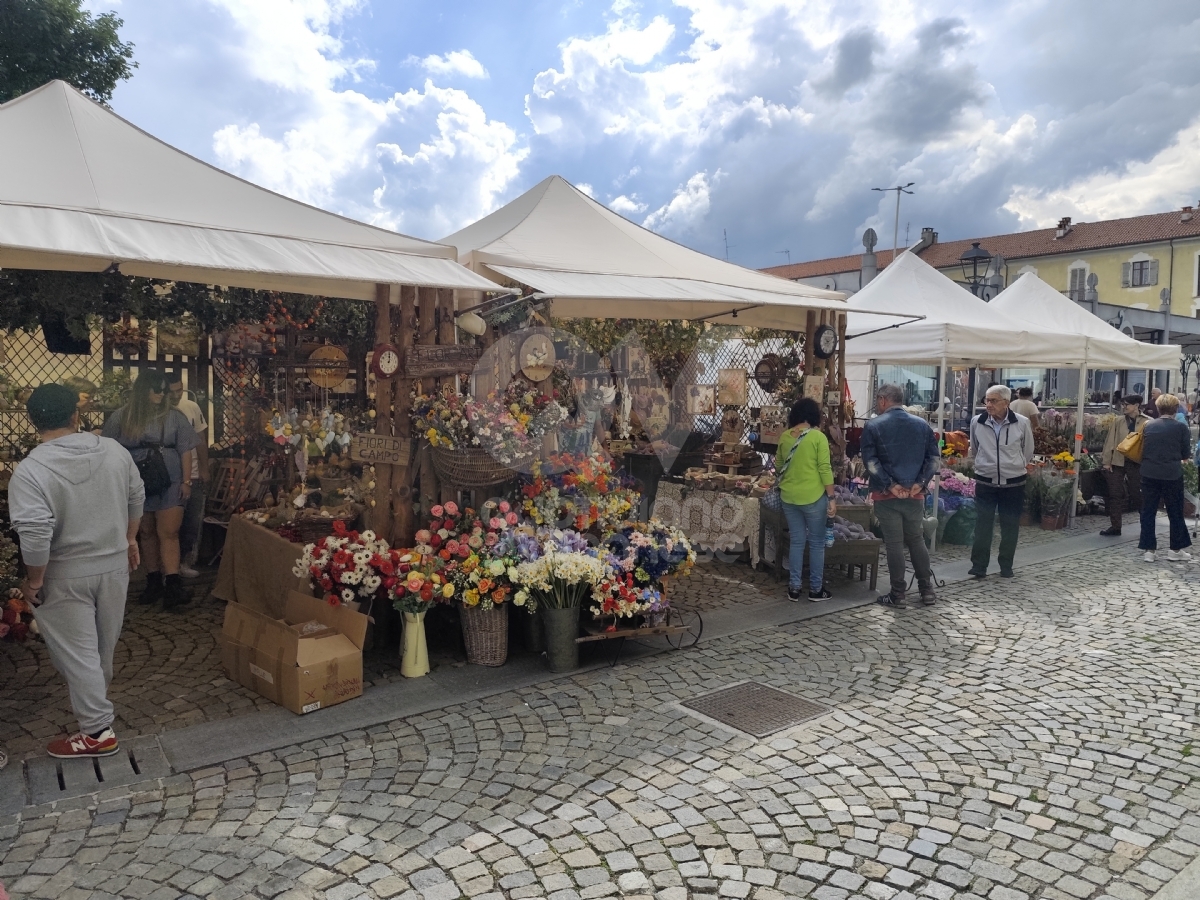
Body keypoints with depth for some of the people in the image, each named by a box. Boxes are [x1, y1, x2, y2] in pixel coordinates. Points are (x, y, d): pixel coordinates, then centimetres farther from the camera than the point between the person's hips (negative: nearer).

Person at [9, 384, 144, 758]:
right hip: (114, 564, 6)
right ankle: (96, 700, 47)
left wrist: (34, 580, -13)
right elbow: (136, 499, 6)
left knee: (76, 652, 6)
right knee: (103, 644, 23)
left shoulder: (30, 470, -21)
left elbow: (35, 535, -27)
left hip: (65, 576, -5)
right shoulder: (113, 450, -5)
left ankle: (97, 731, 12)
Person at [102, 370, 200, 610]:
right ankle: (153, 581, 19)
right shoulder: (121, 418, 1)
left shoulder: (174, 417, 2)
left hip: (170, 484, -1)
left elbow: (185, 451, 3)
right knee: (146, 533, 10)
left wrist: (186, 481, -2)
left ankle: (173, 585, -13)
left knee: (169, 533, -7)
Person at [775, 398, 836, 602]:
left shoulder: (784, 437, 4)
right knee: (816, 543, 8)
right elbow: (825, 469, -12)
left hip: (789, 497, 4)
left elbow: (778, 466, 15)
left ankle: (794, 588, 14)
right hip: (813, 497, -4)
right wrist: (831, 498, -6)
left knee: (796, 542, 12)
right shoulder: (818, 437, -10)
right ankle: (816, 589, 14)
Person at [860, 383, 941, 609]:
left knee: (894, 544, 1)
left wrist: (890, 484, -12)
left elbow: (870, 460, -13)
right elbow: (934, 456, 3)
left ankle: (897, 595, 7)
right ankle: (927, 590, 20)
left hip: (886, 496, -4)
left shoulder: (874, 426, -5)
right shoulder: (922, 424, 7)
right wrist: (920, 483, -3)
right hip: (915, 495, 4)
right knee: (917, 540, 16)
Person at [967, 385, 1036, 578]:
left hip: (1013, 483, 0)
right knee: (982, 526, 0)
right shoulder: (977, 422, -5)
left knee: (1010, 527, 9)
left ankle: (1006, 566, 23)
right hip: (985, 483, 0)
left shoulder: (1022, 423, -9)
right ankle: (979, 566, 9)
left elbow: (1028, 452, 8)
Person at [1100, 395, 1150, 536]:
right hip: (1117, 462, 3)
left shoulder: (1147, 422, -2)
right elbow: (1110, 441, 5)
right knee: (1114, 495, 4)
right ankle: (1115, 526, 12)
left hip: (1136, 463, -3)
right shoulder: (1118, 421, 6)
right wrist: (1106, 461, 0)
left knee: (1137, 494, 4)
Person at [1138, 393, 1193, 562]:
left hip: (1149, 474, 2)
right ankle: (1176, 549, 18)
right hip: (1172, 475, -2)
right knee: (1175, 513, 12)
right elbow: (1186, 454, 1)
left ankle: (1149, 550, 8)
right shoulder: (1181, 427, -6)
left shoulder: (1148, 426, 1)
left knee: (1148, 512, 7)